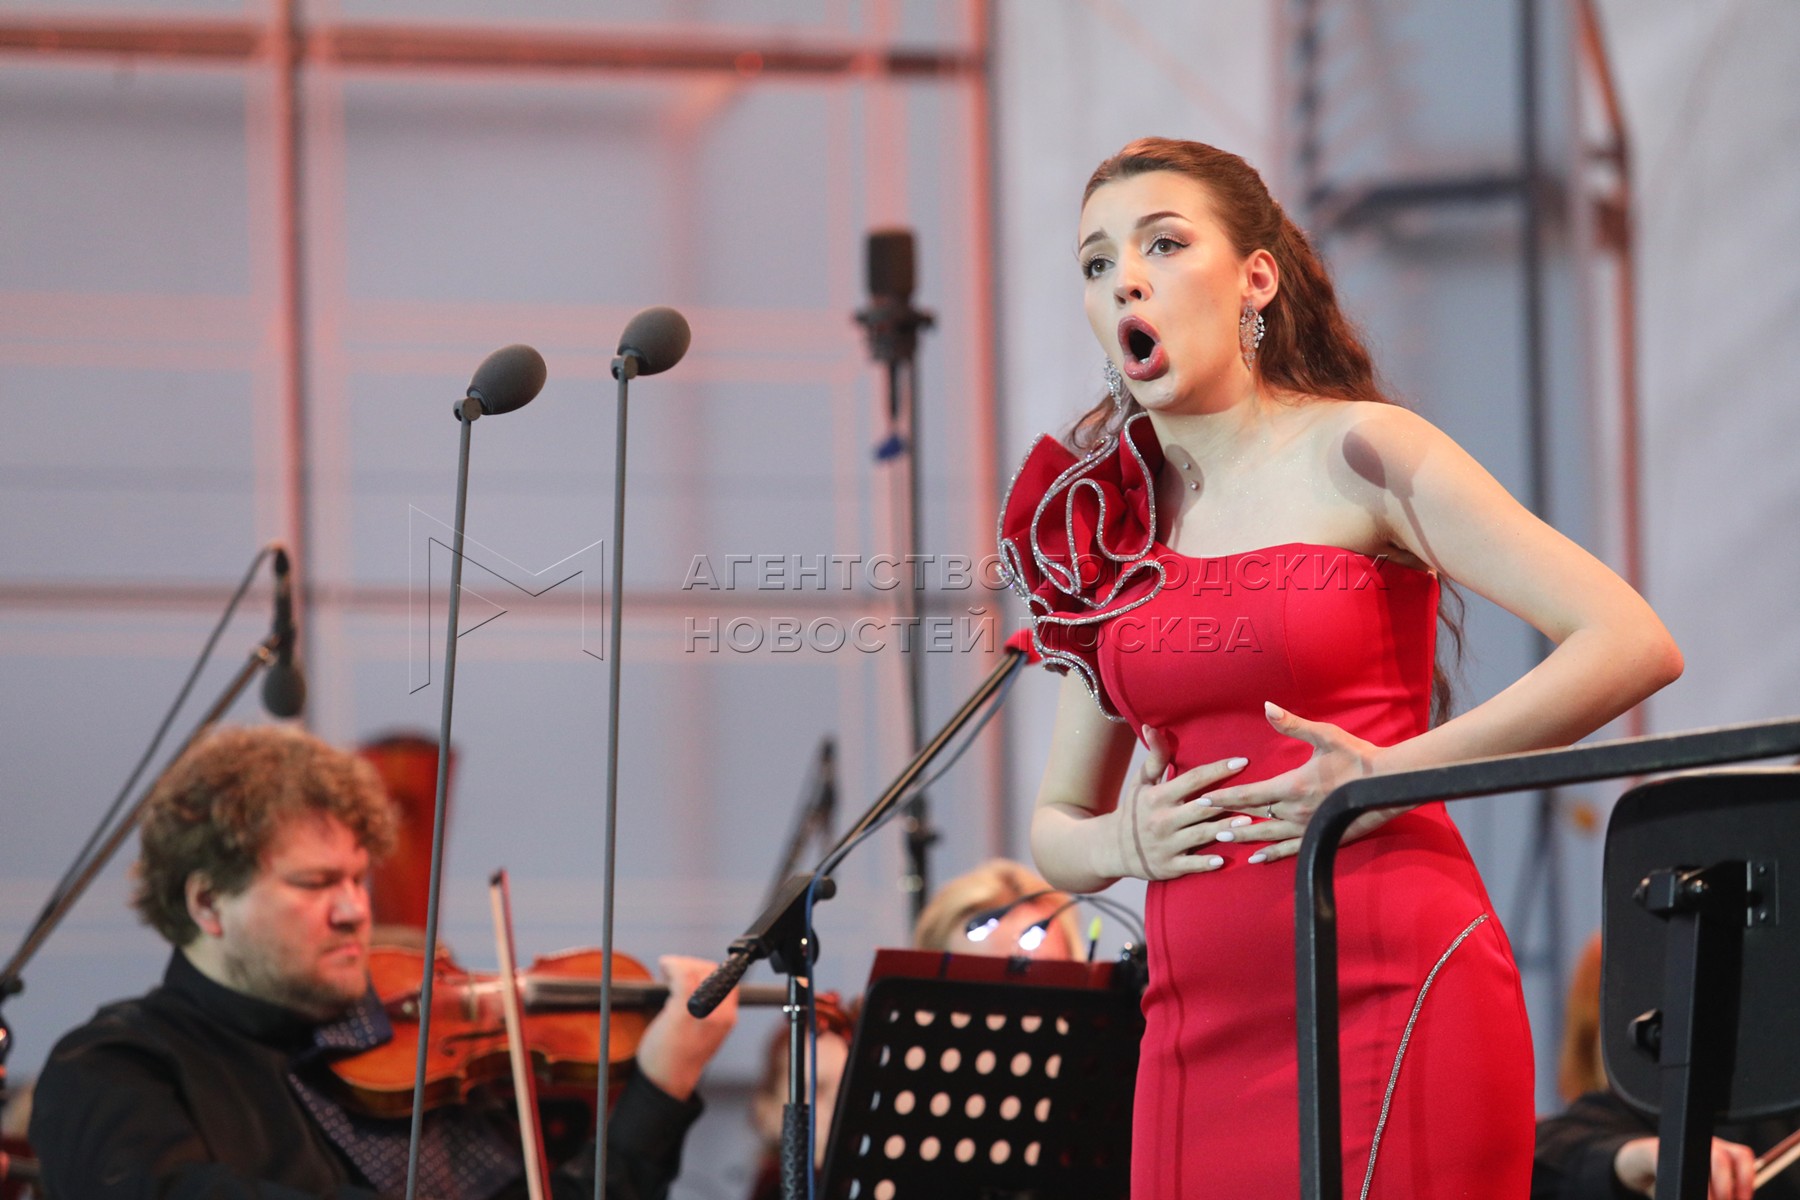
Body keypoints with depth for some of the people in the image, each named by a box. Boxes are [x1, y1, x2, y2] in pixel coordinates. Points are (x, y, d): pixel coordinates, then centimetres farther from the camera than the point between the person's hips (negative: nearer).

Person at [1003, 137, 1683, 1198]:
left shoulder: (1356, 454, -2)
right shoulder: (1109, 523, 13)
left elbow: (1635, 644, -10)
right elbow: (1056, 826, 22)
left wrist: (1391, 775, -14)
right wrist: (1120, 844, -2)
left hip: (1388, 991, -5)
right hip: (1199, 1022, 5)